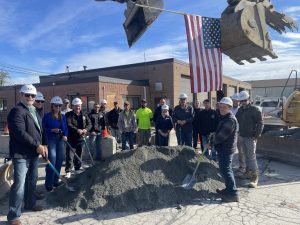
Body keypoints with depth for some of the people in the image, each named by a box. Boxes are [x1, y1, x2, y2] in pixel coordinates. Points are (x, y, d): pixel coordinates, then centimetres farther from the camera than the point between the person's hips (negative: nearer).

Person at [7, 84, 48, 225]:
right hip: (21, 154, -9)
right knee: (20, 184, -6)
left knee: (32, 180, 19)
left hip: (33, 153, 9)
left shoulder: (35, 111, 14)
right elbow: (20, 133, -24)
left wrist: (44, 145, 2)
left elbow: (41, 130, 17)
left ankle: (30, 203, 37)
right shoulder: (17, 111, -14)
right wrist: (37, 146, -22)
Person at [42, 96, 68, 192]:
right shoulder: (47, 116, -4)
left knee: (59, 160, 9)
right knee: (52, 161, -10)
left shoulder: (63, 116, 10)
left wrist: (65, 135, -6)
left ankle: (56, 181, 24)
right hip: (50, 140, -5)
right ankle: (48, 183, 1)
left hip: (60, 140, 5)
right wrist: (52, 130, -18)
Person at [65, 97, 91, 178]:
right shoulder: (69, 115, -5)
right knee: (69, 156, -3)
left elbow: (89, 124, 3)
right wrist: (77, 130, -31)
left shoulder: (84, 115, 9)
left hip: (81, 138, 4)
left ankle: (77, 169, 29)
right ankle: (68, 171, 6)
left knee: (79, 155, 15)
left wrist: (86, 129, -18)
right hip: (71, 138, -4)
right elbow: (68, 124, -19)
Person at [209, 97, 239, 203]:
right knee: (226, 169, 19)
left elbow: (221, 136, -23)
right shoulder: (225, 118, 14)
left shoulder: (230, 119, -20)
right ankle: (229, 189, 32)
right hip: (224, 149, 11)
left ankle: (233, 194, -1)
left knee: (226, 170, -7)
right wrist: (214, 135, 8)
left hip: (226, 149, -11)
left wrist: (211, 142, -11)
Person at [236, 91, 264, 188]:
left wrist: (256, 136, -16)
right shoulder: (240, 110, 9)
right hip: (242, 136, 7)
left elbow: (260, 124, -12)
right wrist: (238, 133, 8)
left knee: (252, 157, -5)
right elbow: (236, 121, 18)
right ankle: (248, 172, 28)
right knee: (246, 156, 16)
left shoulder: (254, 109, -11)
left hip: (250, 137, -7)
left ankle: (255, 177, 1)